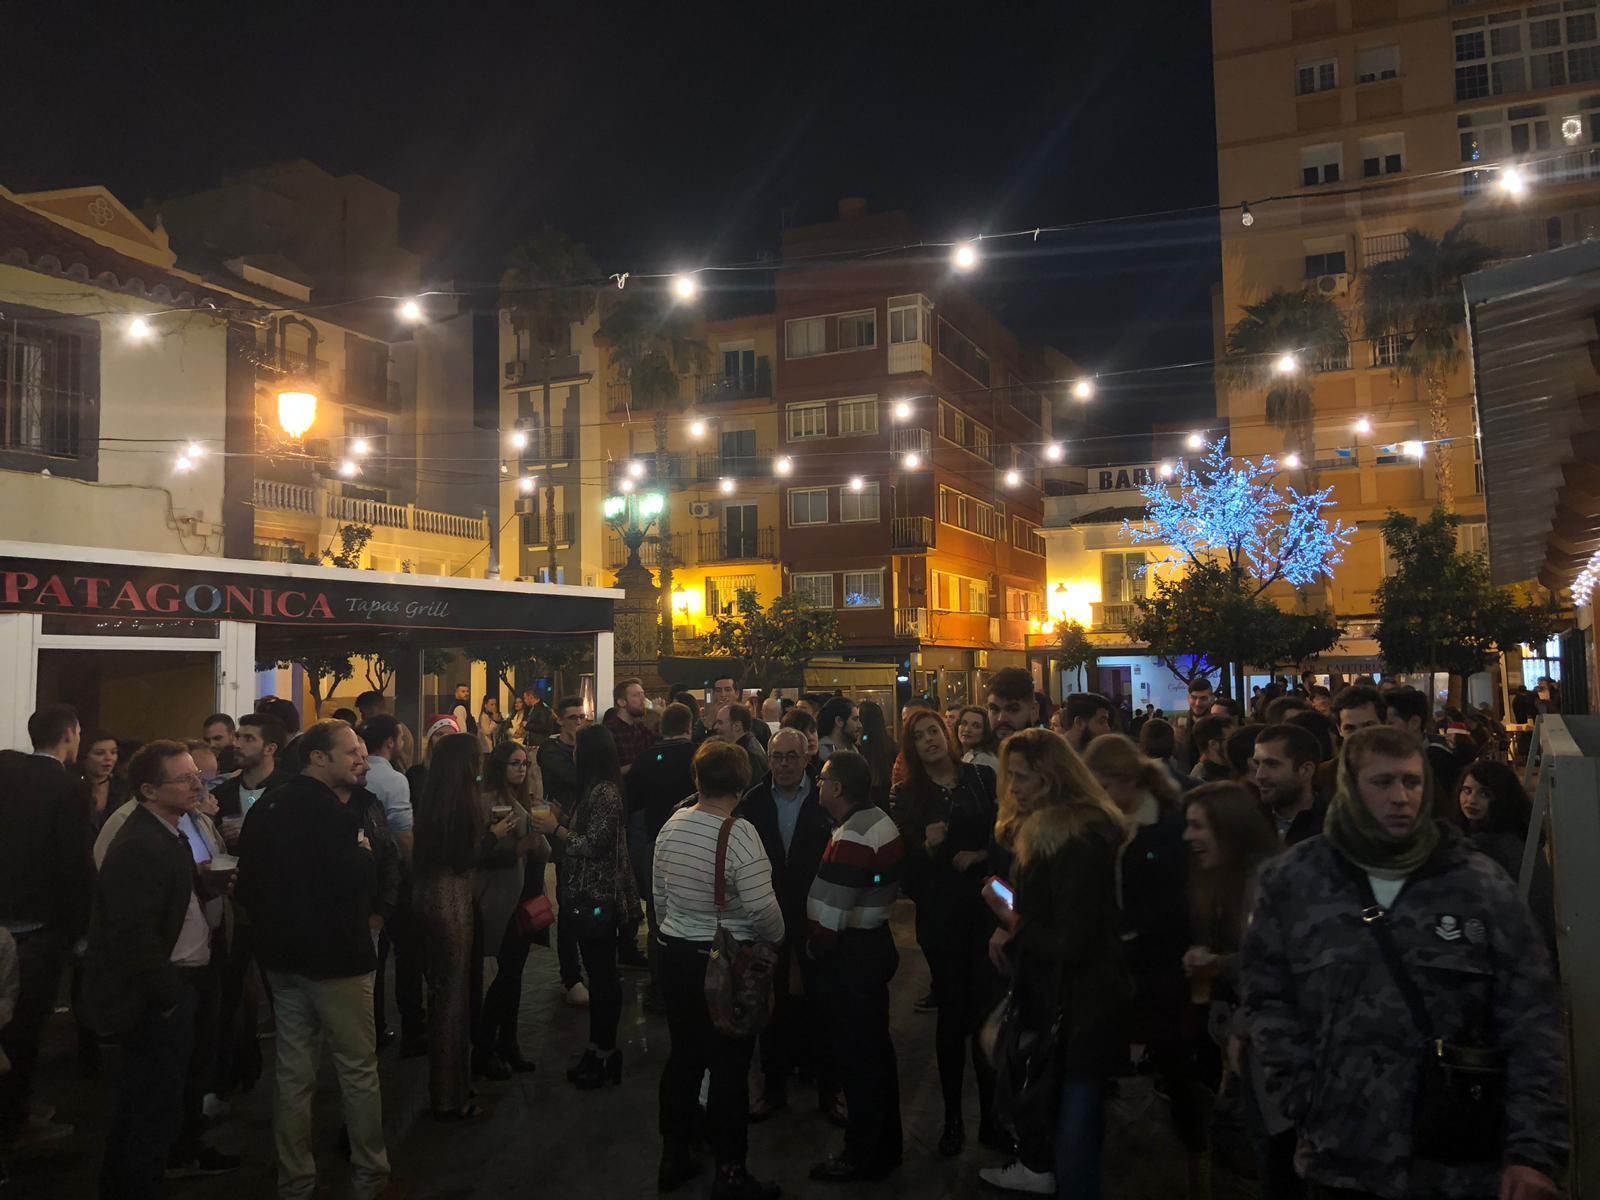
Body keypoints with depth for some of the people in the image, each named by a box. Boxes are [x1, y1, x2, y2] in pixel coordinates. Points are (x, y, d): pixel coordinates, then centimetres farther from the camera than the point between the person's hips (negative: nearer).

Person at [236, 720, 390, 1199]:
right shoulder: (330, 812, -21)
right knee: (358, 1069, 5)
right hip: (334, 955, -8)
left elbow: (248, 879, 14)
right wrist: (366, 853, -5)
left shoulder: (265, 806, 7)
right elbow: (356, 876, -25)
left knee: (293, 1073, 14)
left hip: (283, 953, 8)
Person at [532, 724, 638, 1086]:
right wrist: (558, 824, 6)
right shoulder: (596, 789, 12)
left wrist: (557, 829, -11)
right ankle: (599, 1048, 26)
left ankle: (606, 1054, 9)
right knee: (599, 974, 16)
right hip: (589, 895, 10)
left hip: (598, 897, -10)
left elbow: (593, 845, -20)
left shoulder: (604, 791, -17)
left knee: (602, 975, 0)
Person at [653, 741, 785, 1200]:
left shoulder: (672, 825, -1)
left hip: (676, 956, 6)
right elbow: (762, 909, -22)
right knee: (729, 1066, 5)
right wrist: (776, 940, -2)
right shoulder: (739, 832, -21)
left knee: (683, 1055, 18)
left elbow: (658, 895, 9)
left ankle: (673, 1157, 31)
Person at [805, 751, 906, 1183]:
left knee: (856, 1057, 4)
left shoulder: (852, 839, -24)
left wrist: (814, 950, -7)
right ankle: (886, 1146, 32)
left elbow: (828, 914, -25)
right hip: (875, 943, 10)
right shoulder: (880, 821, 6)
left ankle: (862, 1157, 18)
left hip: (851, 956, -10)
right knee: (876, 1050, 19)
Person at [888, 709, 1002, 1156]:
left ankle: (991, 1114, 14)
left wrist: (981, 855, -11)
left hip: (984, 904, 0)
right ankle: (952, 1116, 17)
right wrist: (927, 847, -18)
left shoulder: (982, 778, 3)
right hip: (939, 912, 0)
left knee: (988, 1006, 1)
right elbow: (903, 862, 0)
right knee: (951, 1010, 5)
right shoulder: (905, 795, 3)